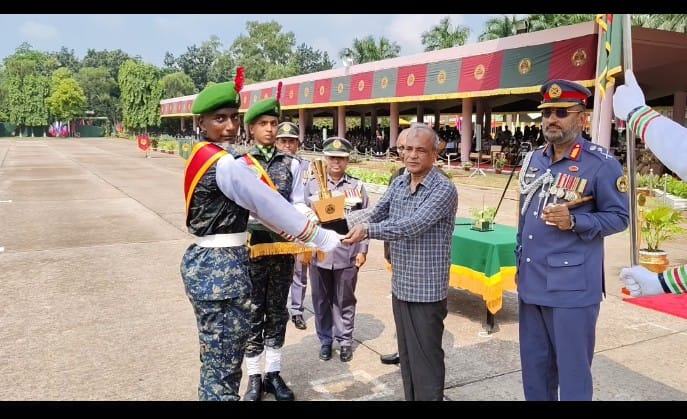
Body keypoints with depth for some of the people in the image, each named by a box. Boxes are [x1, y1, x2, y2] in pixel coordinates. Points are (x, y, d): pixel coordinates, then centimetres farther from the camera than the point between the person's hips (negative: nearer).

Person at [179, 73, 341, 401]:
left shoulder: (203, 155, 12)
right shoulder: (225, 164, -19)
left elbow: (248, 202, 14)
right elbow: (268, 204, -16)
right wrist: (324, 239, -7)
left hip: (204, 262, 10)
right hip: (221, 269, -10)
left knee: (215, 357, 21)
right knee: (223, 364, 2)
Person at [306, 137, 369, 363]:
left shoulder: (357, 186, 1)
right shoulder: (312, 185, 1)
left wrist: (362, 250, -1)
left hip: (347, 255, -1)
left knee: (345, 301, 11)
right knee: (321, 300, 13)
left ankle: (345, 340, 26)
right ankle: (325, 340, 29)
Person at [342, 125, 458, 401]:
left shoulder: (444, 189, -17)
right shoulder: (398, 184, 7)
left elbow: (414, 224, -29)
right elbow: (376, 214, 1)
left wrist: (367, 231, -36)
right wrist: (343, 223, -17)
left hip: (427, 290, -7)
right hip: (400, 286, 7)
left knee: (425, 358, 4)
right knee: (406, 355, 19)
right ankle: (410, 397, 34)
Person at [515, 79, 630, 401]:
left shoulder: (601, 164, -10)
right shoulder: (532, 160, 9)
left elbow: (619, 216, -6)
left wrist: (575, 222, -23)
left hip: (572, 286, -6)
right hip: (530, 282, 7)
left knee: (572, 370, 6)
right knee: (534, 366, 19)